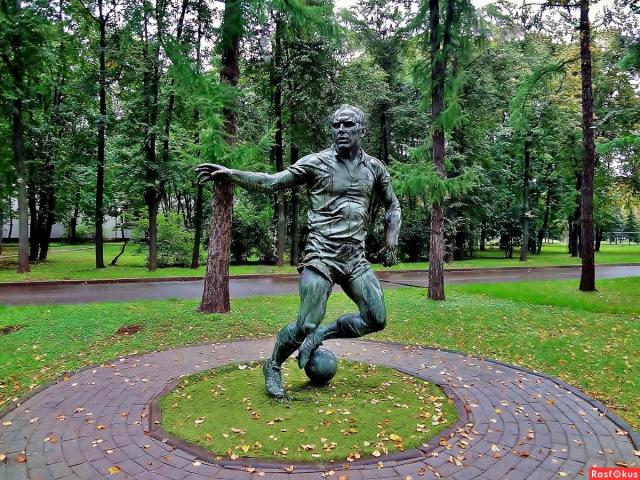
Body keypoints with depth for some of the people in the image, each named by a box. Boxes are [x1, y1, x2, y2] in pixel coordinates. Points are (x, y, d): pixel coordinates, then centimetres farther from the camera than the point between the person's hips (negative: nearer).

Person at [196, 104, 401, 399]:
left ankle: (320, 334, 22)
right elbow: (271, 182, -7)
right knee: (306, 324, -8)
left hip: (356, 259, 5)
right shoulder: (316, 163, -4)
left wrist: (391, 242, 11)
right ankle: (272, 367, 20)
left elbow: (392, 205, 22)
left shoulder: (374, 167, 9)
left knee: (376, 320, 1)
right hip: (322, 257, -5)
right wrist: (229, 174, -17)